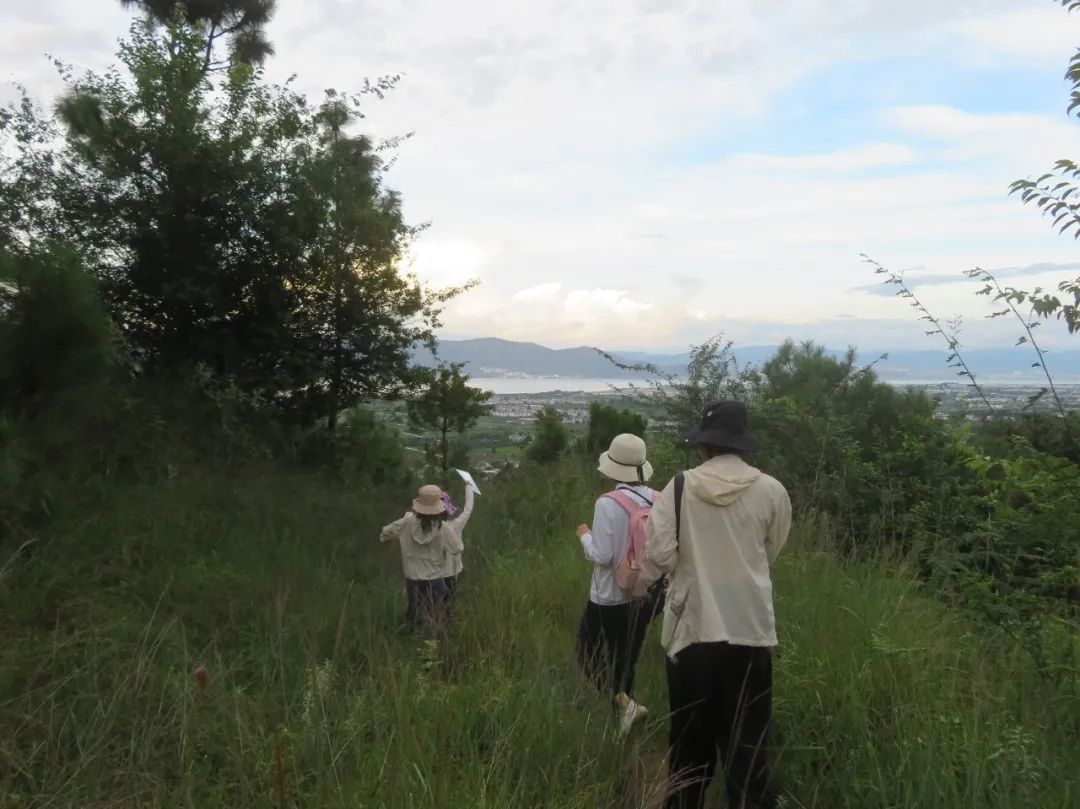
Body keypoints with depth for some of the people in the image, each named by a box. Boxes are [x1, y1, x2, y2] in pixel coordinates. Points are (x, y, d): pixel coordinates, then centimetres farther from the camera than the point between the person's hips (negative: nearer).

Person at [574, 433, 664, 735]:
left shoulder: (607, 504, -20)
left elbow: (601, 556, -19)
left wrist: (585, 535, -1)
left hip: (610, 596, -5)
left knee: (588, 652, 12)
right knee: (627, 656, 21)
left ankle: (623, 701, -4)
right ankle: (623, 703, 30)